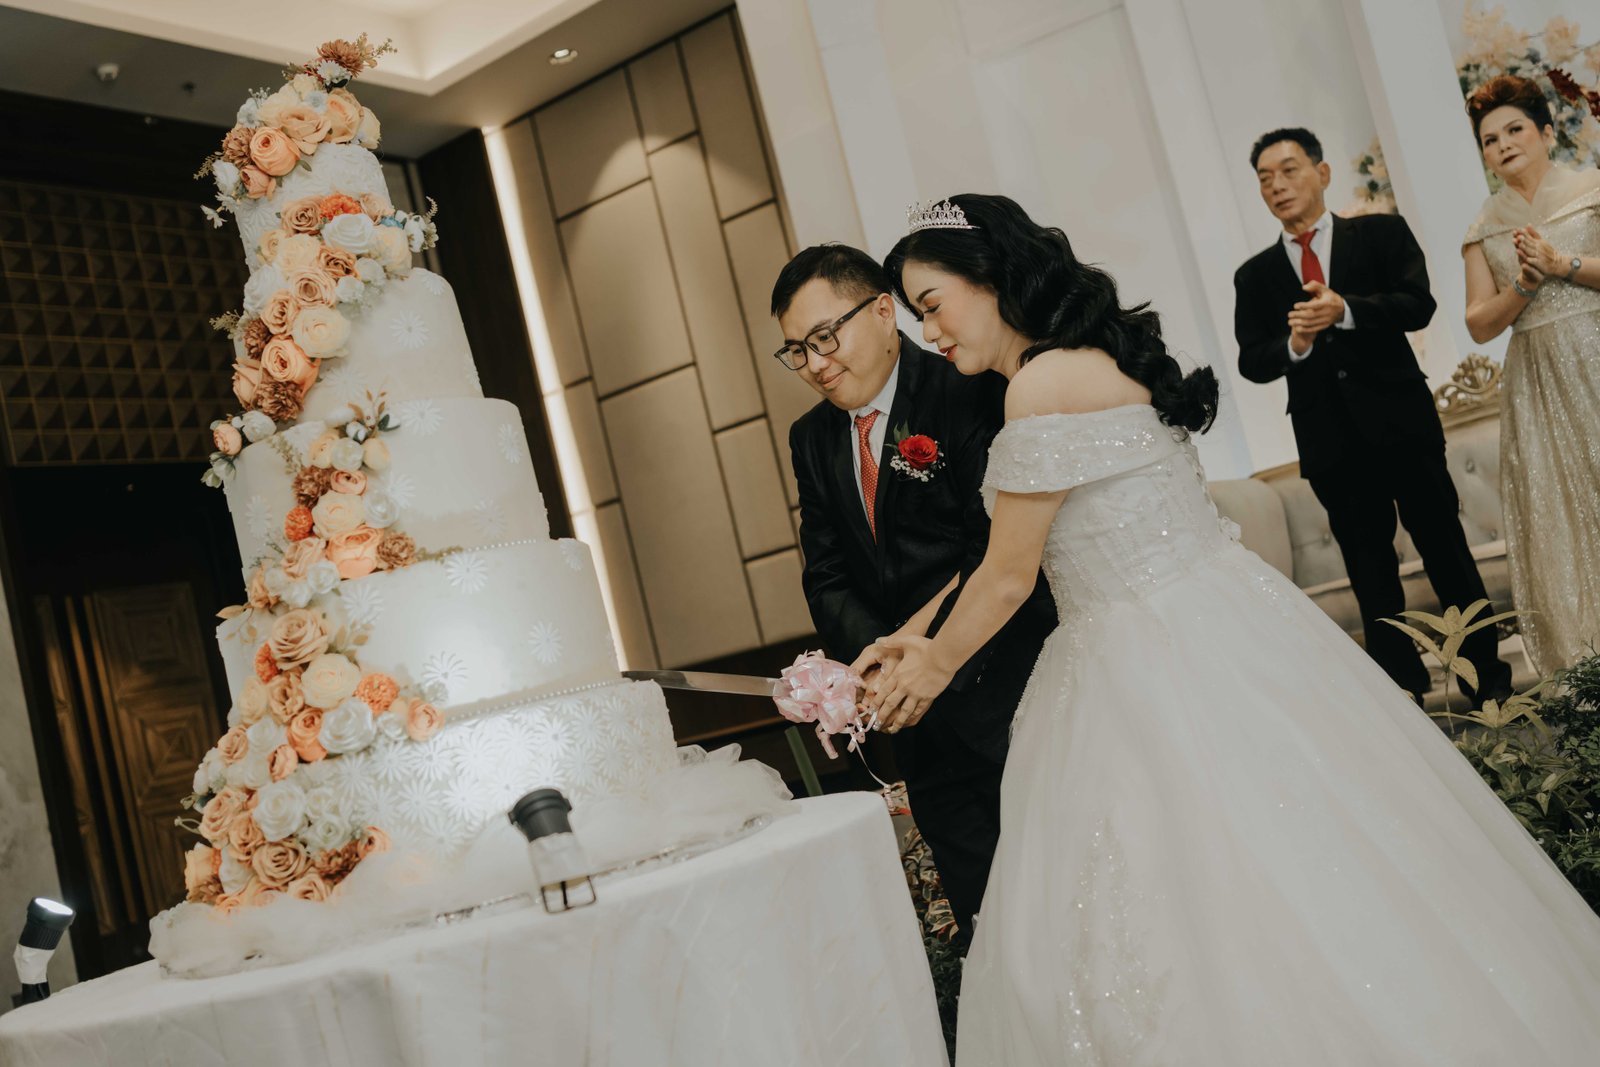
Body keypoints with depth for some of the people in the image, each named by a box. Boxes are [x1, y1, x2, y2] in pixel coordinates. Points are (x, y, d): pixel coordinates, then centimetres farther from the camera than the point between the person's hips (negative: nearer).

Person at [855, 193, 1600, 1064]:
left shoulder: (1046, 381, -17)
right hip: (1214, 634, 9)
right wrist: (926, 642, 19)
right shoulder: (1097, 360, 12)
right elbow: (1034, 554, 17)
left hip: (1168, 672, -9)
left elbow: (1009, 575, -11)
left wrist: (937, 666, 5)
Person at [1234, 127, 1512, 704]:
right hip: (1329, 439, 2)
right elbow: (1250, 362, 3)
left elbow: (1419, 305, -10)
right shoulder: (1255, 275, 9)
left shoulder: (1382, 233, 4)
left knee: (1447, 551, 6)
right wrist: (1293, 345, -18)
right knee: (1372, 577, 9)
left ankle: (1487, 675, 21)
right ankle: (1407, 695, 18)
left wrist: (1344, 310, -25)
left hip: (1402, 422, -2)